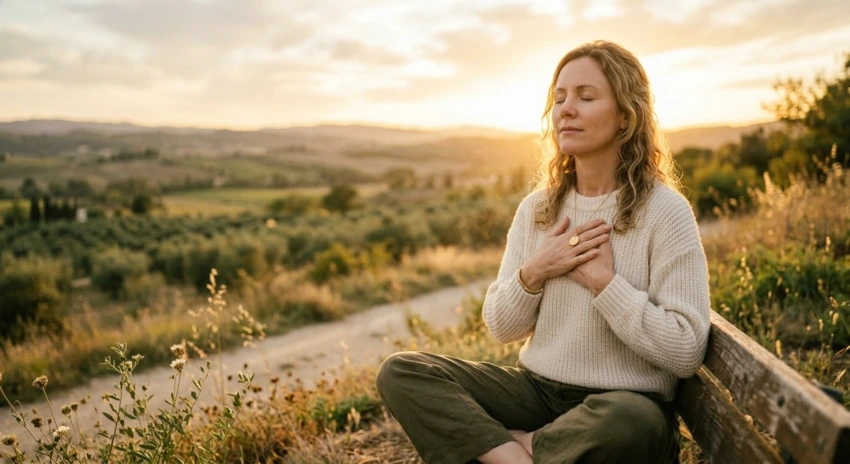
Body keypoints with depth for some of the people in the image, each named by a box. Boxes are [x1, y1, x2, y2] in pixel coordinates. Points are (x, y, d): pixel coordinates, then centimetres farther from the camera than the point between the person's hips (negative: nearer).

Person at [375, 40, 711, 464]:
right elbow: (500, 327, 6)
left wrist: (603, 279, -18)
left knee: (628, 424, -40)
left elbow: (686, 353, -15)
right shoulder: (535, 208, 4)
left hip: (624, 403, -4)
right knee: (400, 372, -12)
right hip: (537, 389, 4)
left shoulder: (665, 211, -10)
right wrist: (532, 273, -12)